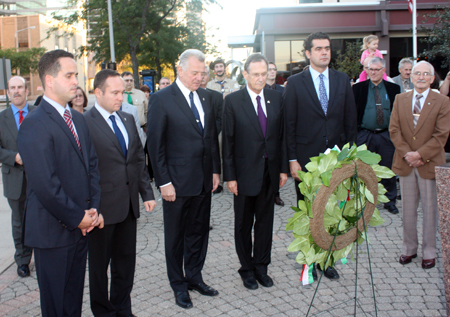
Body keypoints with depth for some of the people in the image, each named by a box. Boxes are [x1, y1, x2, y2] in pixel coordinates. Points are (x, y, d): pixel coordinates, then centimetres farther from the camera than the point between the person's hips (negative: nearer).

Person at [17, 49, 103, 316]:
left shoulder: (78, 119, 11)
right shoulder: (34, 124, -16)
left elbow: (92, 165, 12)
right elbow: (44, 184, -22)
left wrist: (93, 209, 1)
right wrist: (77, 218, -13)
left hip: (81, 225, 7)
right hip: (53, 231, -7)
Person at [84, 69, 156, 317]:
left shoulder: (128, 120, 11)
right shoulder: (84, 123, -13)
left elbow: (139, 158, 14)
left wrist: (147, 193, 10)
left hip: (128, 204, 6)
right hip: (102, 208, -6)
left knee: (125, 261, 16)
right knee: (99, 264, 12)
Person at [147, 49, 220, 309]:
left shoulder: (204, 97, 8)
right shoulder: (161, 99, -10)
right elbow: (155, 145, -10)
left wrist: (215, 170, 9)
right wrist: (164, 182, -13)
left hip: (204, 180, 5)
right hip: (178, 182, -5)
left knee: (199, 231, 16)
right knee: (176, 236, 10)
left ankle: (194, 277, 33)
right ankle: (178, 284, 27)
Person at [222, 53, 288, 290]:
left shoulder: (276, 97, 4)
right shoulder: (233, 101, -7)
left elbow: (282, 135, 6)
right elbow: (228, 141, -7)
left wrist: (283, 168, 3)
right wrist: (230, 176, -10)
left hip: (270, 172, 3)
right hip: (245, 173, -3)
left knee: (265, 222, 13)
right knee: (244, 224, 10)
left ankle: (261, 266, 28)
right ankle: (247, 269, 26)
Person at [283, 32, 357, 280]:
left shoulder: (342, 80, 7)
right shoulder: (295, 83, -1)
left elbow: (350, 120, 8)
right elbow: (289, 124, -3)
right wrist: (292, 159, -8)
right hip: (306, 159, -2)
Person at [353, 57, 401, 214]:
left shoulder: (393, 89, 5)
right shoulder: (358, 88, 2)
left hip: (387, 135, 1)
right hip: (365, 135, -1)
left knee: (388, 169, 7)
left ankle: (390, 201, 20)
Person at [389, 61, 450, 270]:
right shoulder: (400, 99, 7)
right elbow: (394, 129, 0)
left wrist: (420, 154, -17)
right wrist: (406, 153, -12)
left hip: (429, 164, -2)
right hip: (405, 164, 3)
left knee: (430, 210, 6)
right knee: (408, 209, 12)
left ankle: (429, 251, 20)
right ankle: (409, 248, 25)